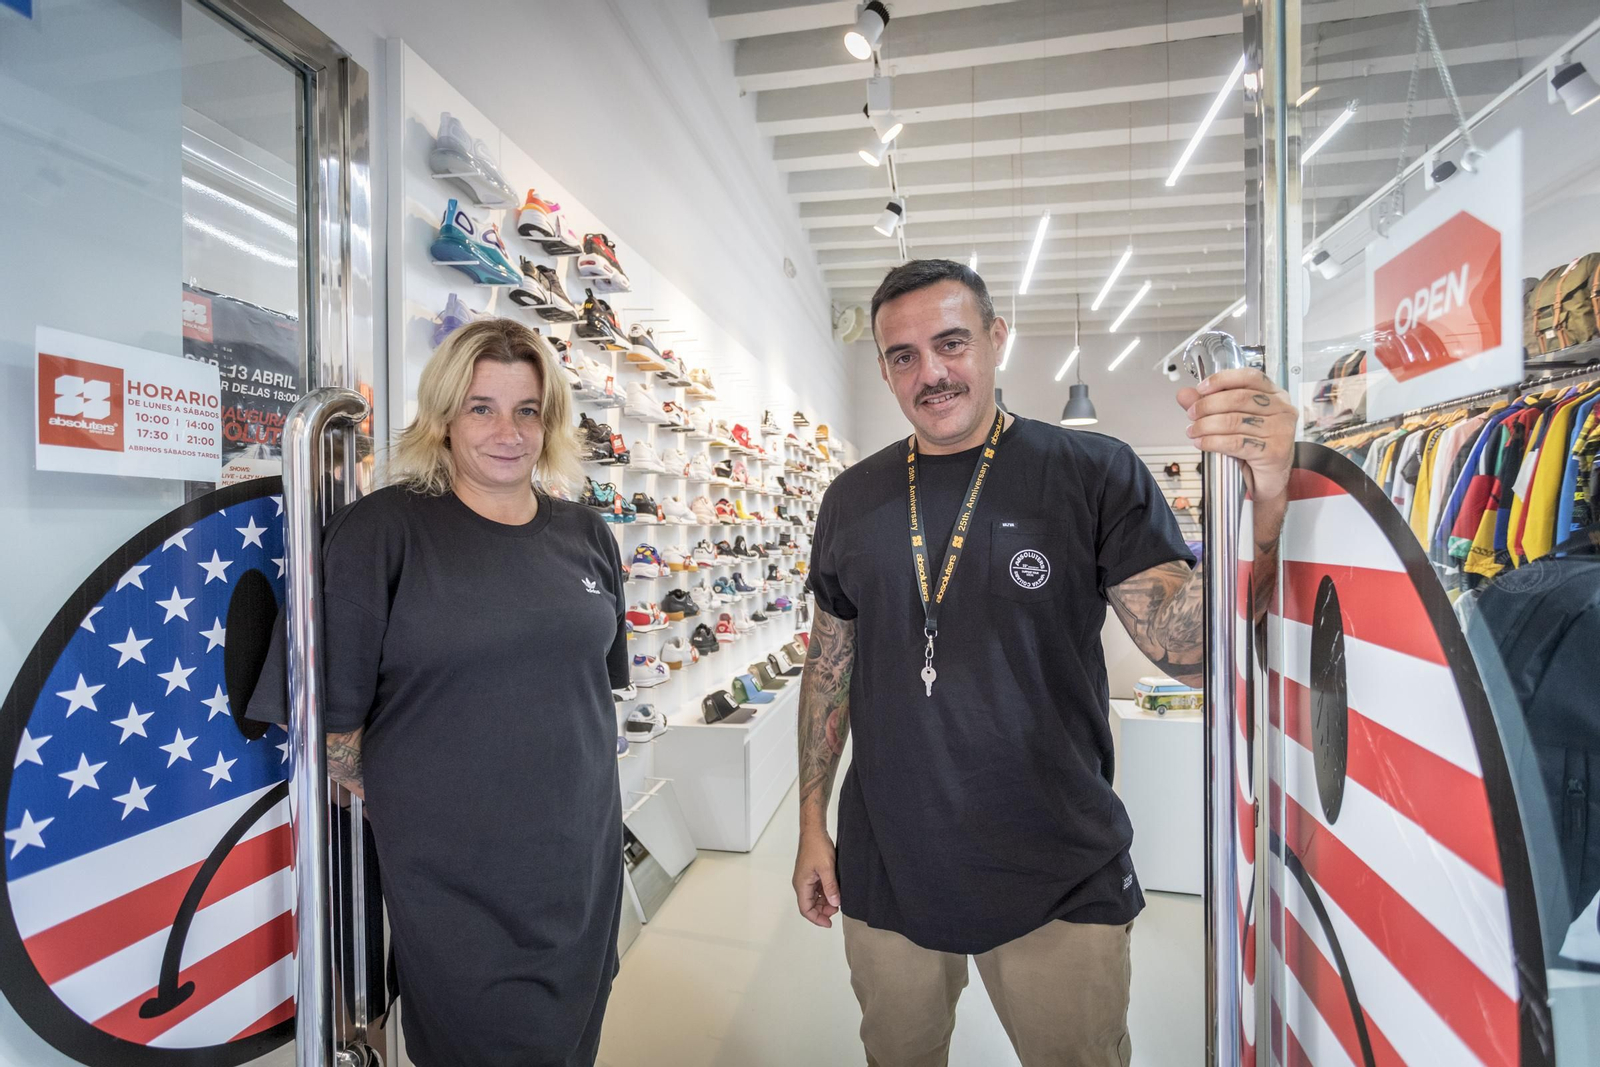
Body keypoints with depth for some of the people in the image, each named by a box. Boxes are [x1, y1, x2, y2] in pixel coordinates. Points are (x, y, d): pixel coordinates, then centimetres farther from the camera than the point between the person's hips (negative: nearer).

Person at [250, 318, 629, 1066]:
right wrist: (389, 802, -1)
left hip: (582, 858, 5)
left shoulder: (585, 536, 2)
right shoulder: (382, 530, -12)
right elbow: (329, 709, -9)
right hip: (448, 875, -4)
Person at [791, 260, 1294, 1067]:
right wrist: (811, 820, 6)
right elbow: (830, 663, 6)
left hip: (1061, 882, -2)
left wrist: (1260, 506, -30)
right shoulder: (853, 499, 0)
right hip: (885, 873, 3)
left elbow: (1190, 650, -13)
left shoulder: (1096, 473, -8)